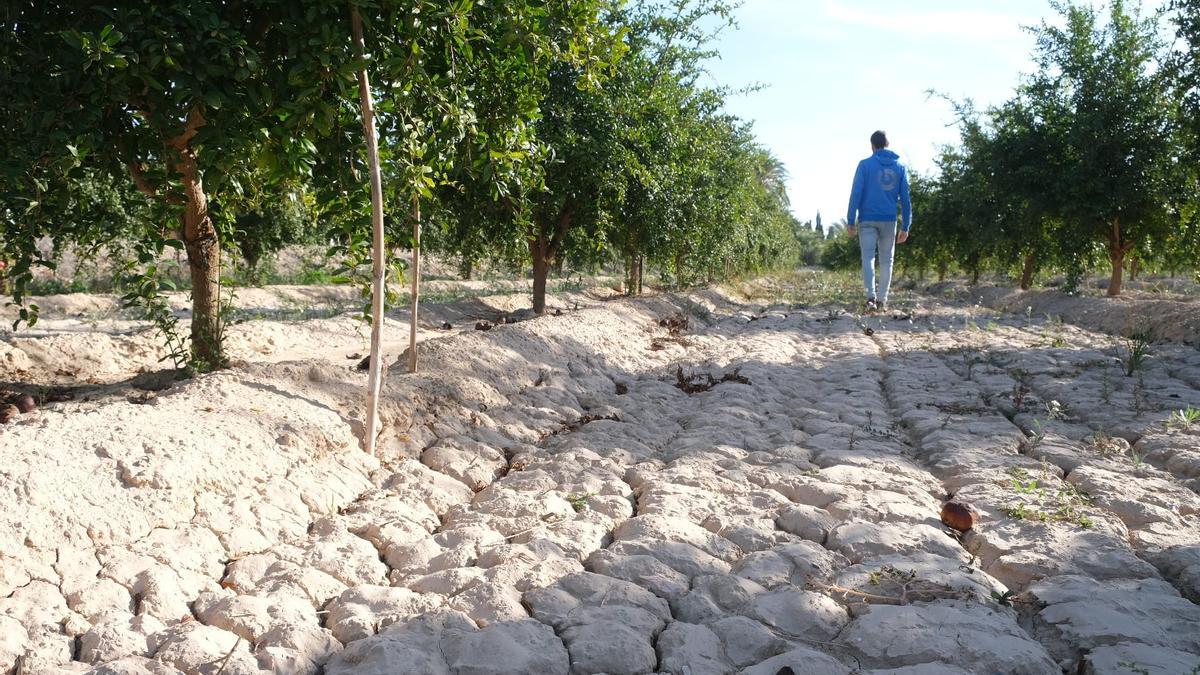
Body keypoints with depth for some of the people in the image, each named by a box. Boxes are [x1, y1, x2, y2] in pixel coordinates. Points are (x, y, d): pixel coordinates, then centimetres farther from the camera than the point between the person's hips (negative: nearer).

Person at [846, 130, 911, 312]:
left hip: (867, 220, -2)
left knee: (868, 258, -2)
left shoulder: (865, 164, -2)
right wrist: (905, 226, 9)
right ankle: (882, 299, 8)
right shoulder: (900, 167, 7)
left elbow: (856, 193, -8)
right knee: (886, 260, 10)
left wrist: (851, 221, -5)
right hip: (889, 220, 2)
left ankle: (871, 296, -19)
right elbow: (905, 198, 6)